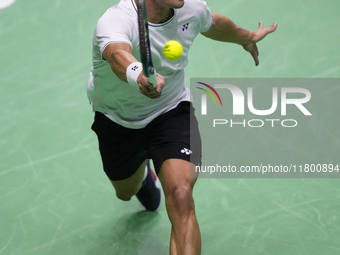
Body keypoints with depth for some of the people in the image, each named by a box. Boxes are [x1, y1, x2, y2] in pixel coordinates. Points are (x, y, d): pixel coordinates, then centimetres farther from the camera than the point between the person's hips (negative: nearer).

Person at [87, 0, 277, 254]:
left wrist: (247, 38, 27)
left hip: (172, 112, 0)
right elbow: (118, 56, -58)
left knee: (180, 196, -27)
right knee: (126, 192, 28)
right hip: (117, 119, 0)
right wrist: (138, 75, -81)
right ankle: (143, 174, 66)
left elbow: (213, 24, 9)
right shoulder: (115, 22, -33)